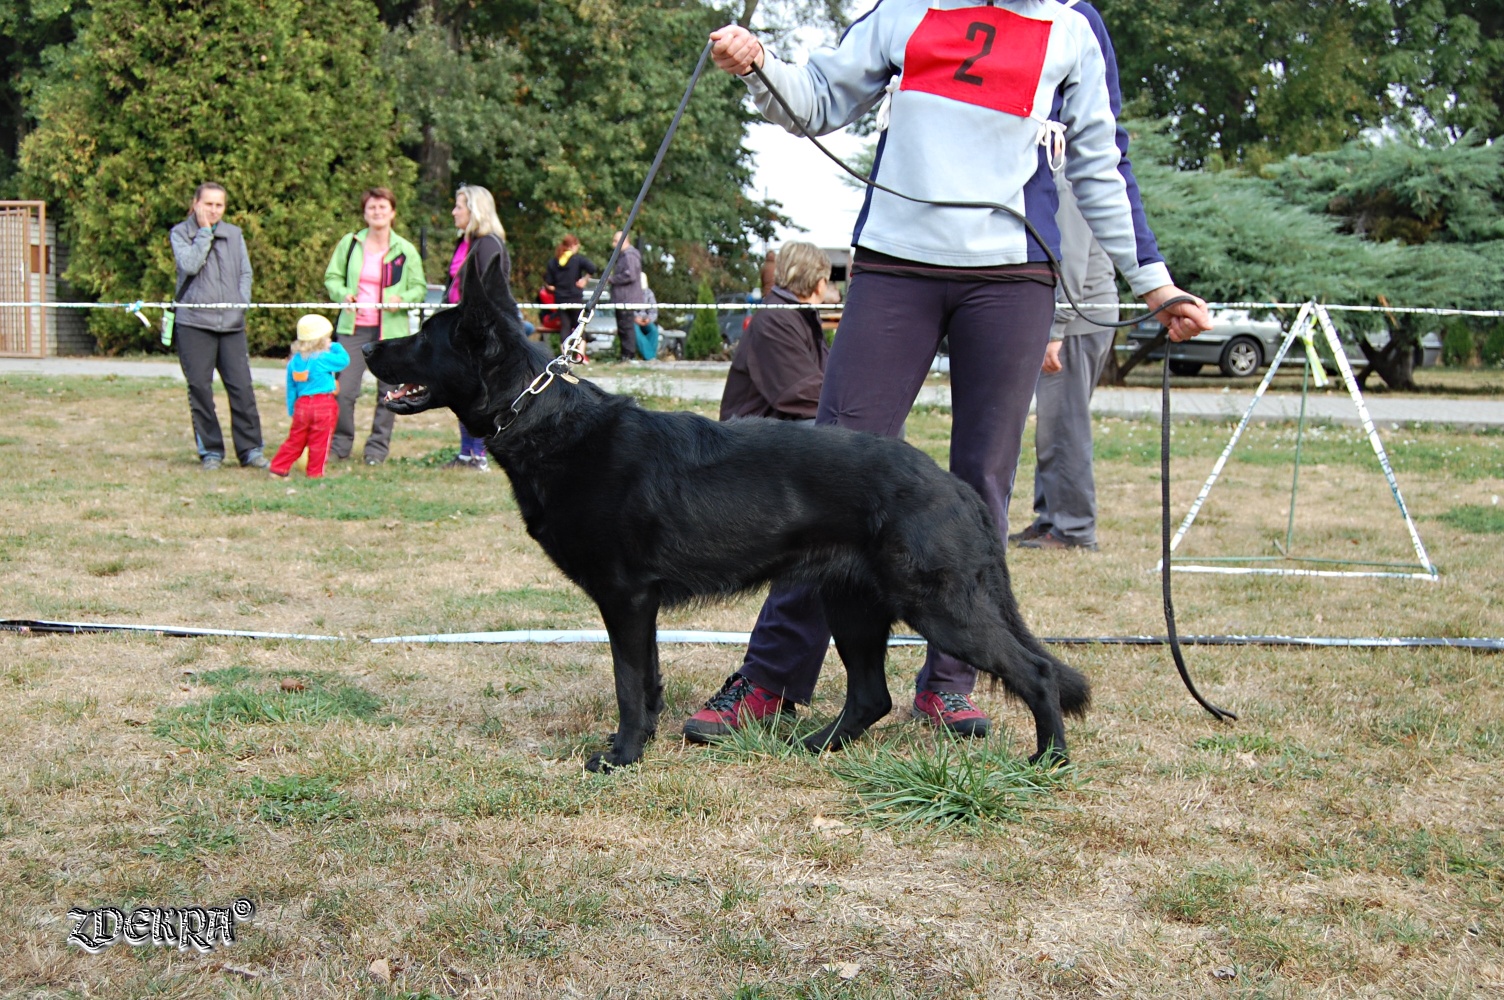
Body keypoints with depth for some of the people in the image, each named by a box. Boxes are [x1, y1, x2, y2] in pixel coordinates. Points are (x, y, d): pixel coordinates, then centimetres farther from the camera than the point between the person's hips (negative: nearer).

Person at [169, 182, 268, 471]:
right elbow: (189, 264, -12)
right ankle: (210, 451, 7)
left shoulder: (235, 234, 15)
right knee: (200, 388, -1)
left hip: (232, 323, 3)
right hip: (194, 322, -2)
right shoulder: (180, 233, 5)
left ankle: (250, 449, 4)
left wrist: (241, 303, 1)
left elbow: (245, 273, 15)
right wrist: (205, 230, -6)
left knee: (242, 387, -2)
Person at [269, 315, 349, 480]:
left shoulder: (294, 361, 9)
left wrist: (292, 410, 22)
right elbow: (344, 360, -3)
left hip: (301, 405, 6)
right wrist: (336, 348, 13)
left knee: (295, 440, 14)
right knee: (319, 442, 2)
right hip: (324, 405, -6)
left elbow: (291, 389, 14)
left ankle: (278, 469, 13)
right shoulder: (323, 358, -10)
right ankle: (315, 474, 5)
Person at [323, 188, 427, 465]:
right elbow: (332, 277, 13)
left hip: (391, 330, 0)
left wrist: (402, 299, -13)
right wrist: (342, 293, -8)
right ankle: (340, 444, 8)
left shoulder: (405, 250, 3)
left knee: (388, 392, 3)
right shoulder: (350, 243, 6)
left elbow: (420, 288, 8)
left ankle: (378, 447, 15)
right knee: (343, 390, -7)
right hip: (353, 327, 0)